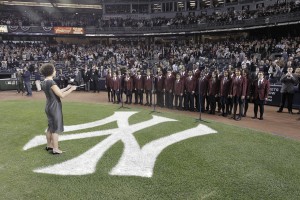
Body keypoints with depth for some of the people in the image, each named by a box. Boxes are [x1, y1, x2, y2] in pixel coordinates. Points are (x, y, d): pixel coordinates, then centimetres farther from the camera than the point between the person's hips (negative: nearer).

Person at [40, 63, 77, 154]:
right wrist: (71, 89, -9)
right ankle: (55, 149, 9)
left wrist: (66, 88, 14)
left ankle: (49, 145, 33)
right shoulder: (51, 82, -21)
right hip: (55, 108, -9)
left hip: (49, 107, 9)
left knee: (50, 127, 20)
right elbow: (62, 95, -20)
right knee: (56, 129, 1)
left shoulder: (44, 82, 7)